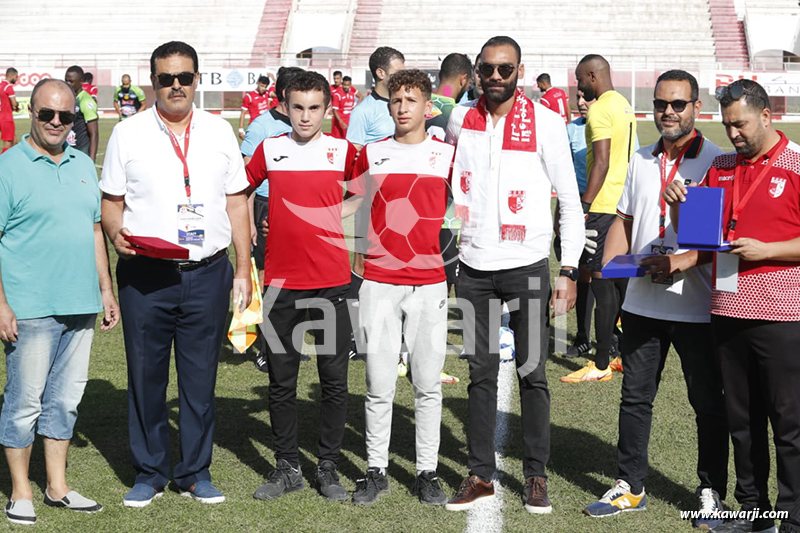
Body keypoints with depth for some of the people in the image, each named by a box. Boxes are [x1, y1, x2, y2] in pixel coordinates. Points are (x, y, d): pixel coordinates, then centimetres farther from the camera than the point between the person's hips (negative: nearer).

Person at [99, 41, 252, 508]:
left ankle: (196, 472, 21)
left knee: (201, 377, 8)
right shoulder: (129, 133, 5)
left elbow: (237, 202, 11)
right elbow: (111, 200, 7)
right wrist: (115, 231, -16)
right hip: (146, 275, -1)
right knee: (146, 376, 6)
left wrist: (244, 269, 6)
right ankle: (150, 473, 20)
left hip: (208, 273, 1)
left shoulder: (219, 131, 9)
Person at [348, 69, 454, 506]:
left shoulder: (447, 155, 4)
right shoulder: (371, 154, 7)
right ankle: (376, 470, 15)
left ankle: (427, 472, 15)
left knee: (428, 384, 4)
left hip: (430, 281, 0)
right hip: (379, 280, 1)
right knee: (379, 385, 4)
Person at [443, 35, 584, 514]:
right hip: (474, 267, 3)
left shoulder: (545, 122, -4)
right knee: (482, 374, 8)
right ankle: (481, 474, 16)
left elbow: (571, 201, -3)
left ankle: (536, 476, 13)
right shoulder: (459, 120, 5)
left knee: (532, 373, 2)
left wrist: (569, 270, -8)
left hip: (527, 266, -3)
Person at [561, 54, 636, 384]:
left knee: (602, 282, -7)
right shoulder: (625, 106, 16)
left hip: (602, 207, -10)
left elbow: (601, 162, -20)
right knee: (622, 281, 13)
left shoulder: (600, 110, -13)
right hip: (625, 204, 10)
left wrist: (584, 205, -19)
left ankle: (600, 365, -3)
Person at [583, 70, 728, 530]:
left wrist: (687, 259, -24)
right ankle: (630, 487, 23)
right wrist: (608, 265, 2)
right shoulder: (642, 161, 12)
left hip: (697, 306, -5)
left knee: (709, 403, 6)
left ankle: (712, 493, 20)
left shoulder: (718, 161, -6)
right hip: (642, 302, 5)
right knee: (635, 397, 11)